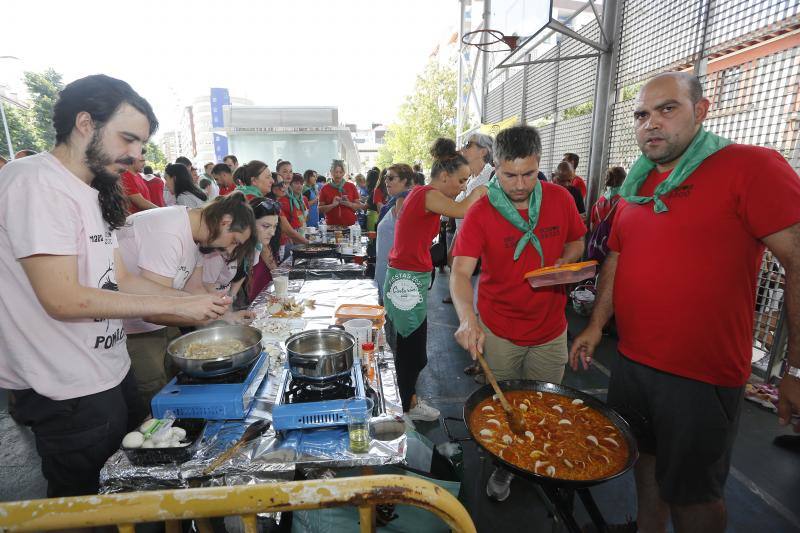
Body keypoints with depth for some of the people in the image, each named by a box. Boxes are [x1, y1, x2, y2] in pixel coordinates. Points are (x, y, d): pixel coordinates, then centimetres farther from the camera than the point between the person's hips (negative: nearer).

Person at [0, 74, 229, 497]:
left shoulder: (93, 194, 9)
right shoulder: (34, 182, -19)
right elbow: (63, 299, -25)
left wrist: (198, 304, -1)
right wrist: (177, 306, -21)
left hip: (112, 373, 8)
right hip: (70, 392, -8)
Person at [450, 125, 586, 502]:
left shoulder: (559, 199, -6)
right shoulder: (480, 213, -15)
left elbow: (576, 242, 10)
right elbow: (460, 271, -23)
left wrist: (563, 263, -13)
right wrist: (468, 319, -40)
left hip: (550, 329, 3)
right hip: (498, 330, -2)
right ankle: (501, 468, 43)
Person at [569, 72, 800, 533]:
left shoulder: (750, 167, -12)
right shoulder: (636, 186, 8)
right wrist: (597, 324, 10)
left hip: (703, 376, -6)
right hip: (632, 361, 6)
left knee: (691, 492, 12)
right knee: (646, 456, 23)